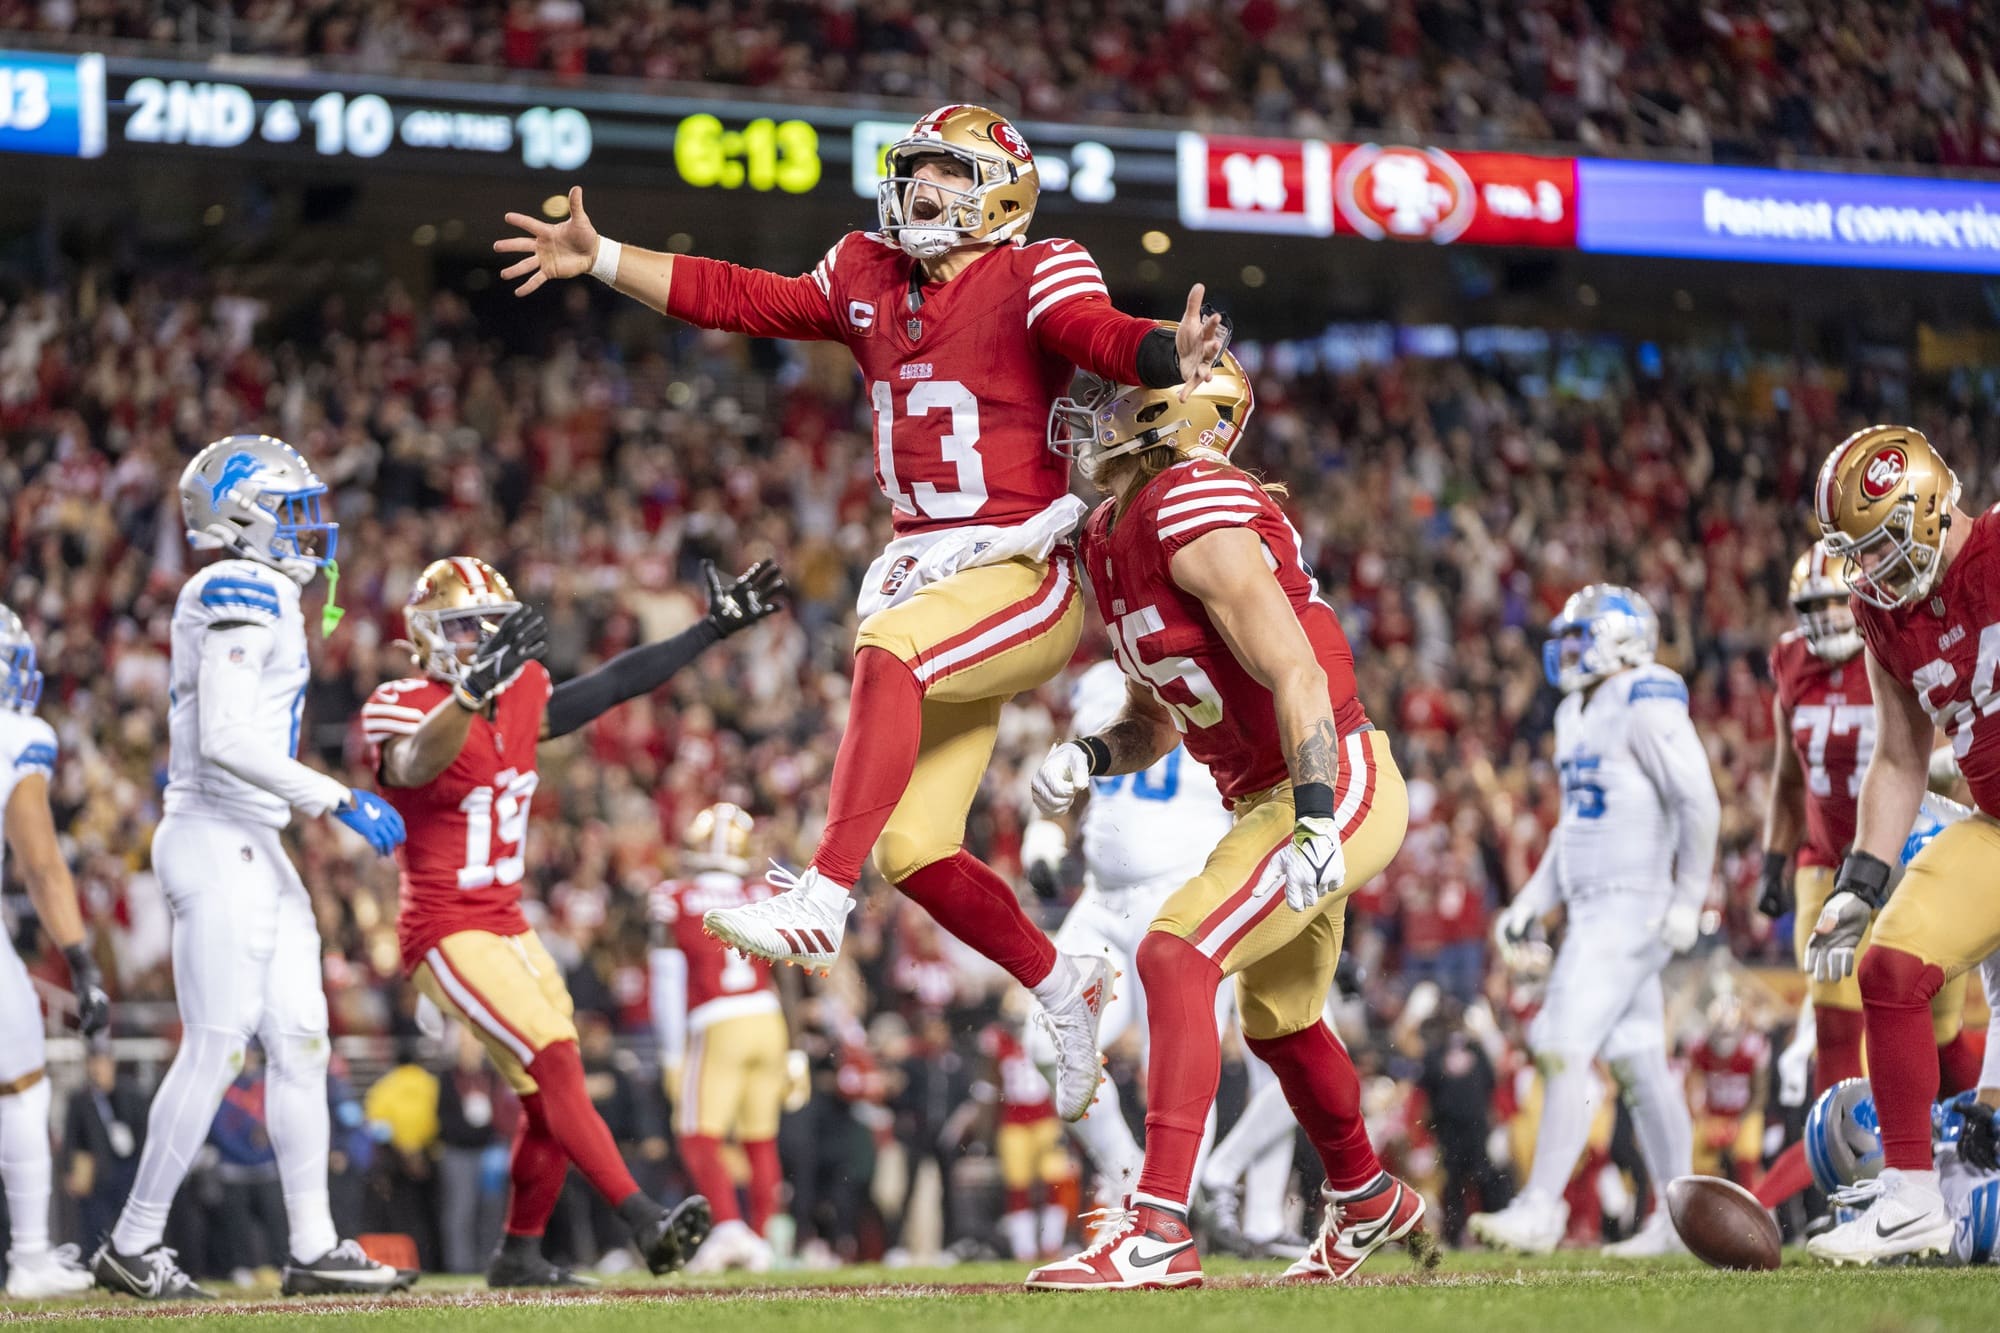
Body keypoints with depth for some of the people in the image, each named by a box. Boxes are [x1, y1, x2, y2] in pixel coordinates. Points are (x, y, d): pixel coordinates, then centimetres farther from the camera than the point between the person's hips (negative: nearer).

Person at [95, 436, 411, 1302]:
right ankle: (133, 1246, 0)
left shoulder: (261, 598, 17)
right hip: (218, 843, -10)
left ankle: (313, 1247, 9)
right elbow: (226, 740, -22)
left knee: (300, 1043, 8)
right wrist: (338, 800, -20)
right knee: (216, 1048, -7)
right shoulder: (242, 594, -13)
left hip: (254, 851, 10)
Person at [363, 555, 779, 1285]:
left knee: (548, 1101, 10)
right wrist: (476, 686, -57)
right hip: (447, 932, -8)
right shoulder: (405, 706, -15)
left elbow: (612, 685, 18)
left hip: (507, 924, 8)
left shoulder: (520, 699, 8)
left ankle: (518, 1254, 25)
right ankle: (645, 1222, -30)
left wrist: (714, 628, 19)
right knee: (555, 1060, -22)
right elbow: (416, 766, -38)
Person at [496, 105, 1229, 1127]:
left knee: (889, 650, -37)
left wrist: (1174, 358, -47)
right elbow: (738, 299, 19)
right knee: (913, 852, 3)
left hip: (1023, 573, -7)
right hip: (926, 574, 8)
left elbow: (1105, 338, -25)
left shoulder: (1034, 278, -6)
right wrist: (600, 260, 17)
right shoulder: (867, 275, 13)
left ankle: (821, 898, -43)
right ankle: (1065, 991, 21)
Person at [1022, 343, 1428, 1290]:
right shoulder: (1111, 540, 8)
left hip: (1333, 785, -11)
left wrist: (1315, 824, -31)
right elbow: (1157, 718, 17)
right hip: (1266, 800, 11)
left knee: (1176, 955, -24)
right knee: (1276, 1020, 26)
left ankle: (1158, 1230, -27)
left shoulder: (1195, 518, -21)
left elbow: (1297, 676, -25)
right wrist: (1088, 757, -3)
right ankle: (1369, 1203, 50)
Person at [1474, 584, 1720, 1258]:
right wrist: (1530, 902, 17)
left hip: (1632, 903, -10)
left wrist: (1688, 901, -18)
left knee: (1566, 1050, -13)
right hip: (1592, 904, 10)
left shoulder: (1647, 709, -13)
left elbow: (1700, 805, -17)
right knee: (1639, 1062, 11)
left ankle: (1541, 1208, -12)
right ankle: (1679, 1214, 17)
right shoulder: (1577, 715, 17)